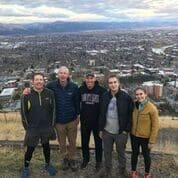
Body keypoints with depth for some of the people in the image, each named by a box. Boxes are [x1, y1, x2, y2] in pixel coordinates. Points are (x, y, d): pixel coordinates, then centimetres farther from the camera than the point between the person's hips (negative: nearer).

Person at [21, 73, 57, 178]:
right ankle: (26, 169, 32)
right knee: (30, 149, 9)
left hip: (47, 127, 2)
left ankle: (48, 164, 41)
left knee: (46, 146, 18)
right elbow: (24, 112, -3)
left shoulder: (50, 93, -7)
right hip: (32, 128, -1)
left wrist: (52, 124, 3)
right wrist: (27, 127, -2)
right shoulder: (27, 95, -11)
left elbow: (53, 109, 2)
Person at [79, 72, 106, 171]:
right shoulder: (81, 89, -5)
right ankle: (85, 159, 37)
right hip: (84, 121, 3)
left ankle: (98, 161, 31)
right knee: (84, 141, 16)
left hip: (98, 121, -2)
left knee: (98, 142, 13)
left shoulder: (101, 90, -14)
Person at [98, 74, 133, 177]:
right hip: (107, 131, 4)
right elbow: (102, 114, 6)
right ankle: (107, 169, 39)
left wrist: (126, 130, -12)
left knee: (121, 153, 14)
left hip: (121, 132, -3)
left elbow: (130, 115, -9)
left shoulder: (126, 97, -13)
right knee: (107, 152, 18)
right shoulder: (105, 97, 0)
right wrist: (101, 129, 6)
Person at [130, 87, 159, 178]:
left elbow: (155, 126, -14)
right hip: (134, 135, 4)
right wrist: (129, 131, 4)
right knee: (134, 153, 20)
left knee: (146, 155, 15)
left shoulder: (152, 108, -18)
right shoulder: (134, 106, -5)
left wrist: (152, 141, -13)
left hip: (145, 137, -3)